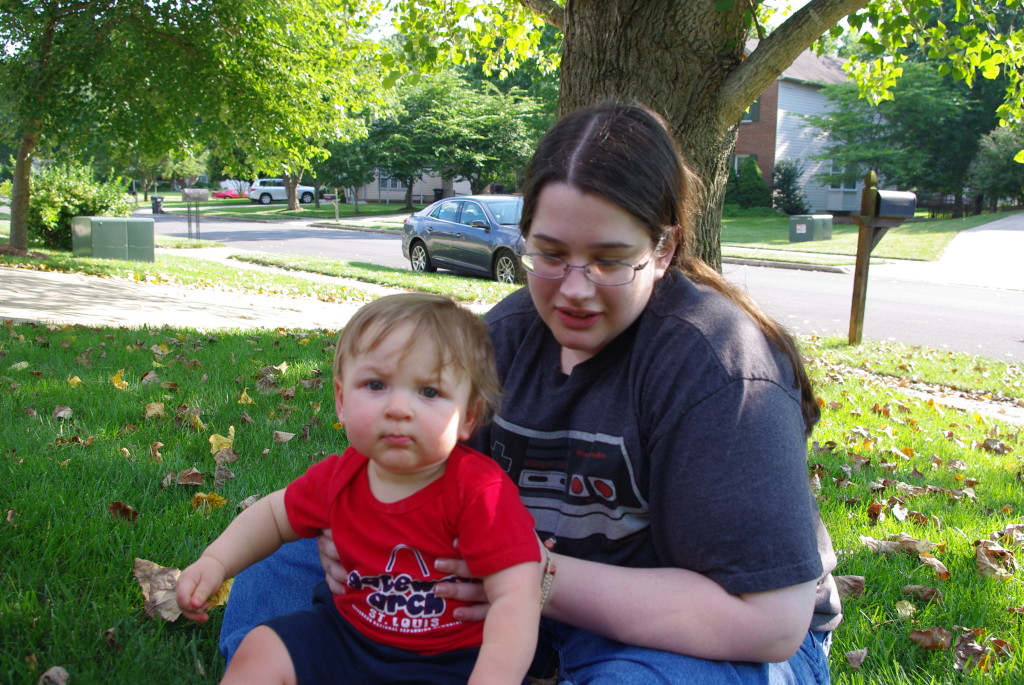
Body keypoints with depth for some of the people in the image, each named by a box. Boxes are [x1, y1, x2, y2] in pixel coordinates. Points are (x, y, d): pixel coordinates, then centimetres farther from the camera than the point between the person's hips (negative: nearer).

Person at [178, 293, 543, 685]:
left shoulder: (481, 491, -26)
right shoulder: (340, 477, -7)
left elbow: (515, 598, -31)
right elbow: (275, 514, 13)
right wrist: (215, 562, -1)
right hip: (348, 634, 5)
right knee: (260, 651, -4)